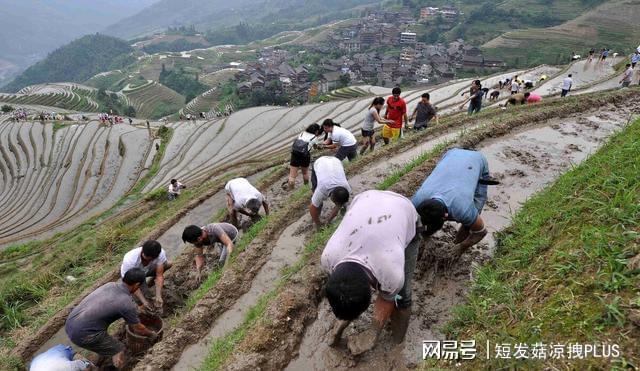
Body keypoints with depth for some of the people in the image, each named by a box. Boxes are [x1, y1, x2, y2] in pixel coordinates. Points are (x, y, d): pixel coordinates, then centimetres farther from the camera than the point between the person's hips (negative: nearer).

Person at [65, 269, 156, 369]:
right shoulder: (127, 303, -14)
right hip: (82, 334, -8)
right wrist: (151, 334, 21)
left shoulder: (110, 285, 7)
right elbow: (138, 329, 1)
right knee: (118, 351, 8)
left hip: (69, 325, 8)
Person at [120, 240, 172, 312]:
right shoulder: (129, 260, -41)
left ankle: (152, 281, 6)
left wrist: (158, 296, -39)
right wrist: (144, 301, -39)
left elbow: (159, 276, -29)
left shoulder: (161, 253, -35)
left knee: (168, 264, -19)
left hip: (147, 270, 3)